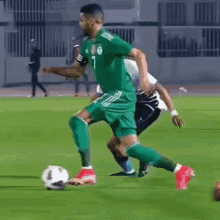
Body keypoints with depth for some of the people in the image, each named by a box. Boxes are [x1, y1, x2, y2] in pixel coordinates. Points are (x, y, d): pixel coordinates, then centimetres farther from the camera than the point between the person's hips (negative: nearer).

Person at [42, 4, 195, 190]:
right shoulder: (88, 43, 14)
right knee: (131, 148, 4)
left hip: (121, 94, -9)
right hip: (112, 96, 9)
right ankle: (180, 170, 10)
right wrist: (53, 70, 6)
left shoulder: (108, 40, -13)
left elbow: (139, 54, -17)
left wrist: (144, 80, -30)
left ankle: (87, 172, -17)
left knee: (79, 119, -18)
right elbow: (77, 70, 22)